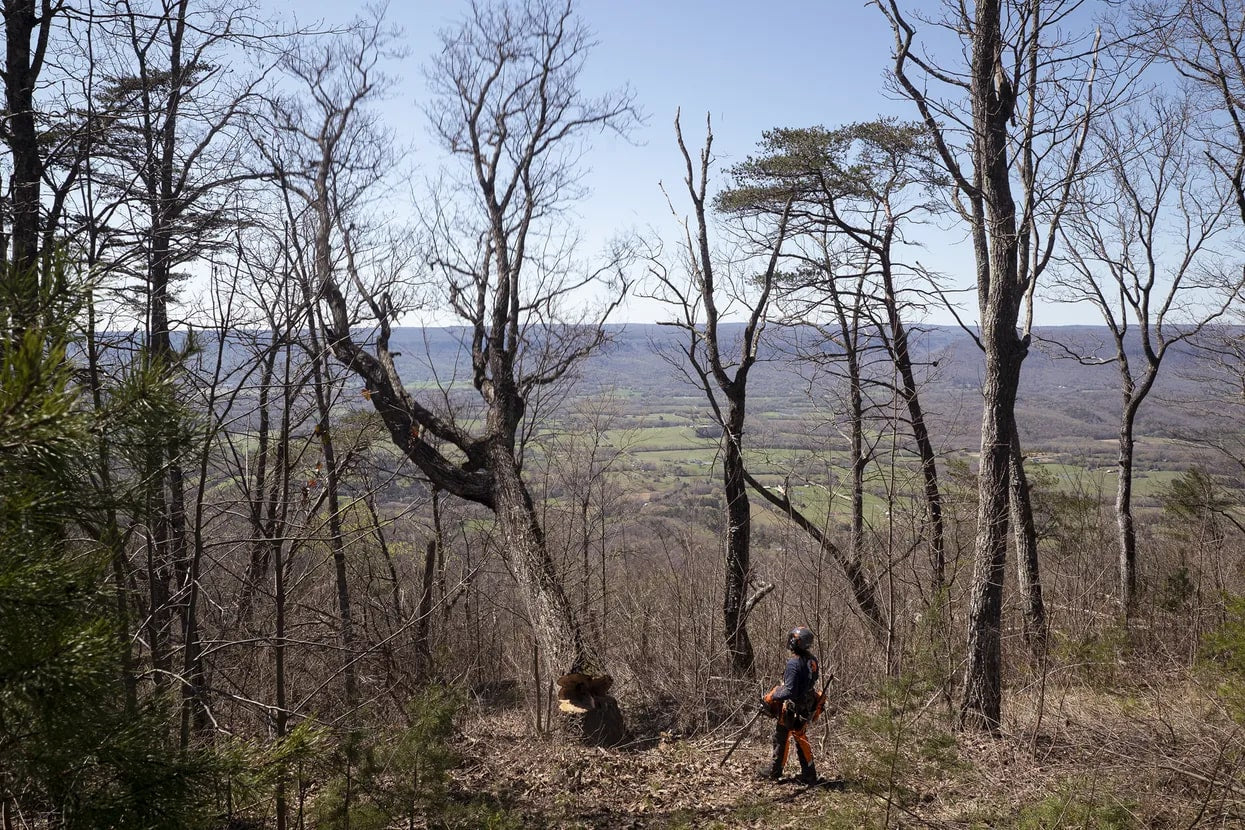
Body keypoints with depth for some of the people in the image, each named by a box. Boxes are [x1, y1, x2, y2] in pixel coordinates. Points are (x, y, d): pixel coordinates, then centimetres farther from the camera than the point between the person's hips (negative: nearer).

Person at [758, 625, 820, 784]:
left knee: (780, 739, 11)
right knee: (800, 738, 20)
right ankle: (809, 775, 21)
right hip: (806, 709, 7)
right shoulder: (812, 661, -2)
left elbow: (790, 691, -27)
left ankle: (774, 772, 24)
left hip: (790, 709, -7)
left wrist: (771, 697, -15)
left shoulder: (793, 663, -26)